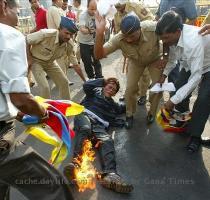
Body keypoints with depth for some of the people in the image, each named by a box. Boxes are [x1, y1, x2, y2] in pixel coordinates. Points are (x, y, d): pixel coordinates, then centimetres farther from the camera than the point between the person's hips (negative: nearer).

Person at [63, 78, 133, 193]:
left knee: (107, 140, -31)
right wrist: (103, 81, 17)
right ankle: (76, 163, -58)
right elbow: (86, 86, 9)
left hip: (99, 125, 2)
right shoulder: (96, 92, 27)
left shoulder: (112, 104, 38)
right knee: (85, 129, -39)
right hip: (84, 115, -2)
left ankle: (110, 175, -54)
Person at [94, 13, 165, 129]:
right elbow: (99, 55, -43)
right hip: (135, 61, 1)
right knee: (130, 88, -7)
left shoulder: (153, 28, -43)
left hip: (155, 58, 0)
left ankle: (152, 113, 22)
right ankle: (129, 115, 19)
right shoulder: (119, 39, -38)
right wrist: (99, 33, -57)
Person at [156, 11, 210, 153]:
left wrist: (174, 100, -39)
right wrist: (165, 74, -15)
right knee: (180, 91, 2)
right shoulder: (174, 35, -21)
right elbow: (173, 57, -1)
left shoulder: (194, 41, -42)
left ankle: (195, 136, 4)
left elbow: (196, 76, -40)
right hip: (190, 66, 7)